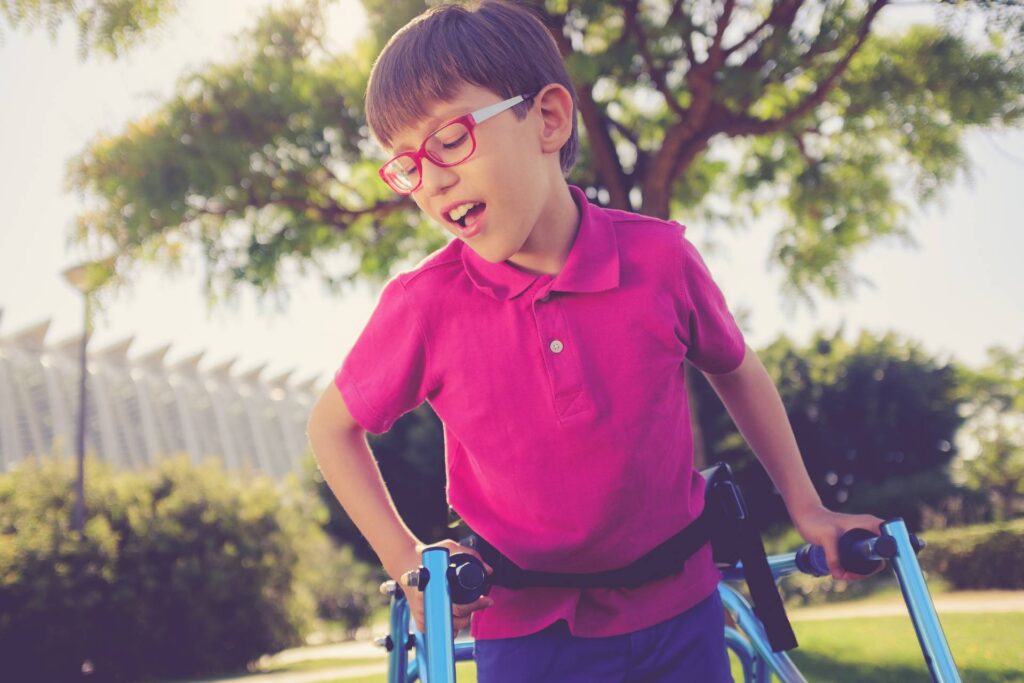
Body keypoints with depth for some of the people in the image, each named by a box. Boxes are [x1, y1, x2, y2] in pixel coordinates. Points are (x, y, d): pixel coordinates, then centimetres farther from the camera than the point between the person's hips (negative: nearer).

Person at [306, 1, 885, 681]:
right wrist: (404, 558, -6)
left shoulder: (658, 257, -13)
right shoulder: (423, 305, -15)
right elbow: (332, 426, 2)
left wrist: (806, 508, 11)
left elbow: (735, 370, 7)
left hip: (678, 612, 1)